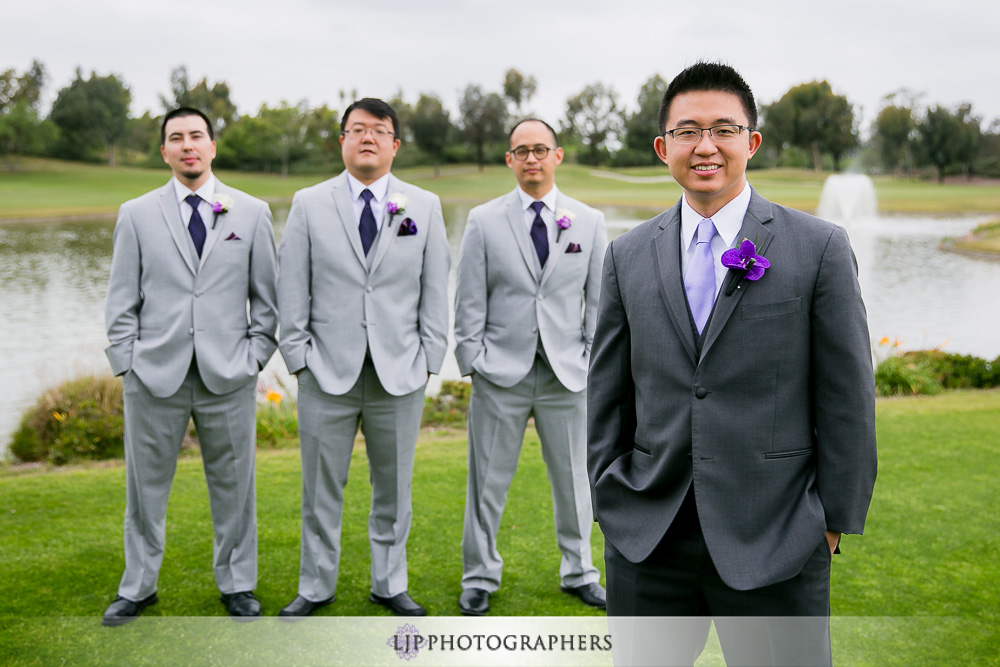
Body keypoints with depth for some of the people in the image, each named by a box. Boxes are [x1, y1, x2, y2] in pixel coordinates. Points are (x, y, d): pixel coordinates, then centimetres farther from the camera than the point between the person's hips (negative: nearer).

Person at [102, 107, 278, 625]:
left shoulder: (252, 213, 6)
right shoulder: (136, 215, 6)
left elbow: (267, 294, 8)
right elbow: (122, 300, 6)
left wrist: (256, 354, -1)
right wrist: (126, 363, -1)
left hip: (228, 375, 0)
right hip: (154, 374, 0)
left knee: (234, 485, 9)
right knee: (145, 485, 9)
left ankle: (237, 585, 24)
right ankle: (138, 587, 26)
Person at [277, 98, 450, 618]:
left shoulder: (424, 207, 7)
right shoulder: (308, 204, 5)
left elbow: (435, 288, 6)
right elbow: (292, 289, 3)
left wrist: (429, 358, 0)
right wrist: (297, 356, -2)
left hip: (400, 374, 1)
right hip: (328, 372, -1)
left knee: (394, 487, 10)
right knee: (321, 488, 7)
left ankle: (389, 585, 26)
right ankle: (316, 587, 23)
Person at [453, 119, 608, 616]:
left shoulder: (589, 221, 6)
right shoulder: (484, 221, 2)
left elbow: (599, 300, 7)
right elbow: (469, 301, 2)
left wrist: (593, 364, 1)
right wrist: (473, 362, -4)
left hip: (567, 375, 1)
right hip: (501, 373, -1)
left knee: (575, 481, 11)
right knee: (488, 482, 7)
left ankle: (579, 573, 30)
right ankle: (479, 578, 23)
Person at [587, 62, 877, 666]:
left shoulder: (820, 247, -2)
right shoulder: (628, 255, 7)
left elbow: (848, 397, -1)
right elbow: (607, 393, 10)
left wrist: (835, 521, -2)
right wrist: (611, 501, 7)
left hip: (775, 546, -2)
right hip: (645, 540, 3)